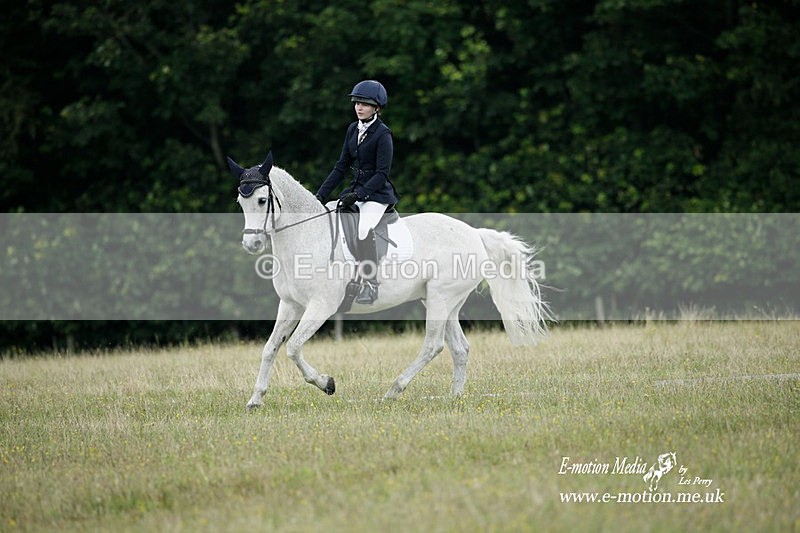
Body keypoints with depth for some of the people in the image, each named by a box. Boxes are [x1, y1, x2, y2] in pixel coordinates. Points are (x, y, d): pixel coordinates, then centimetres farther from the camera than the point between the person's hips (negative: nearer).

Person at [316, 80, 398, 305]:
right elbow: (341, 166, 13)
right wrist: (322, 194, 7)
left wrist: (358, 194, -24)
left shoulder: (383, 134, -11)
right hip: (356, 189, 8)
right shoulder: (353, 129, 9)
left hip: (377, 193, -8)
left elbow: (382, 173, -16)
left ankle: (370, 286, -26)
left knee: (364, 230, -30)